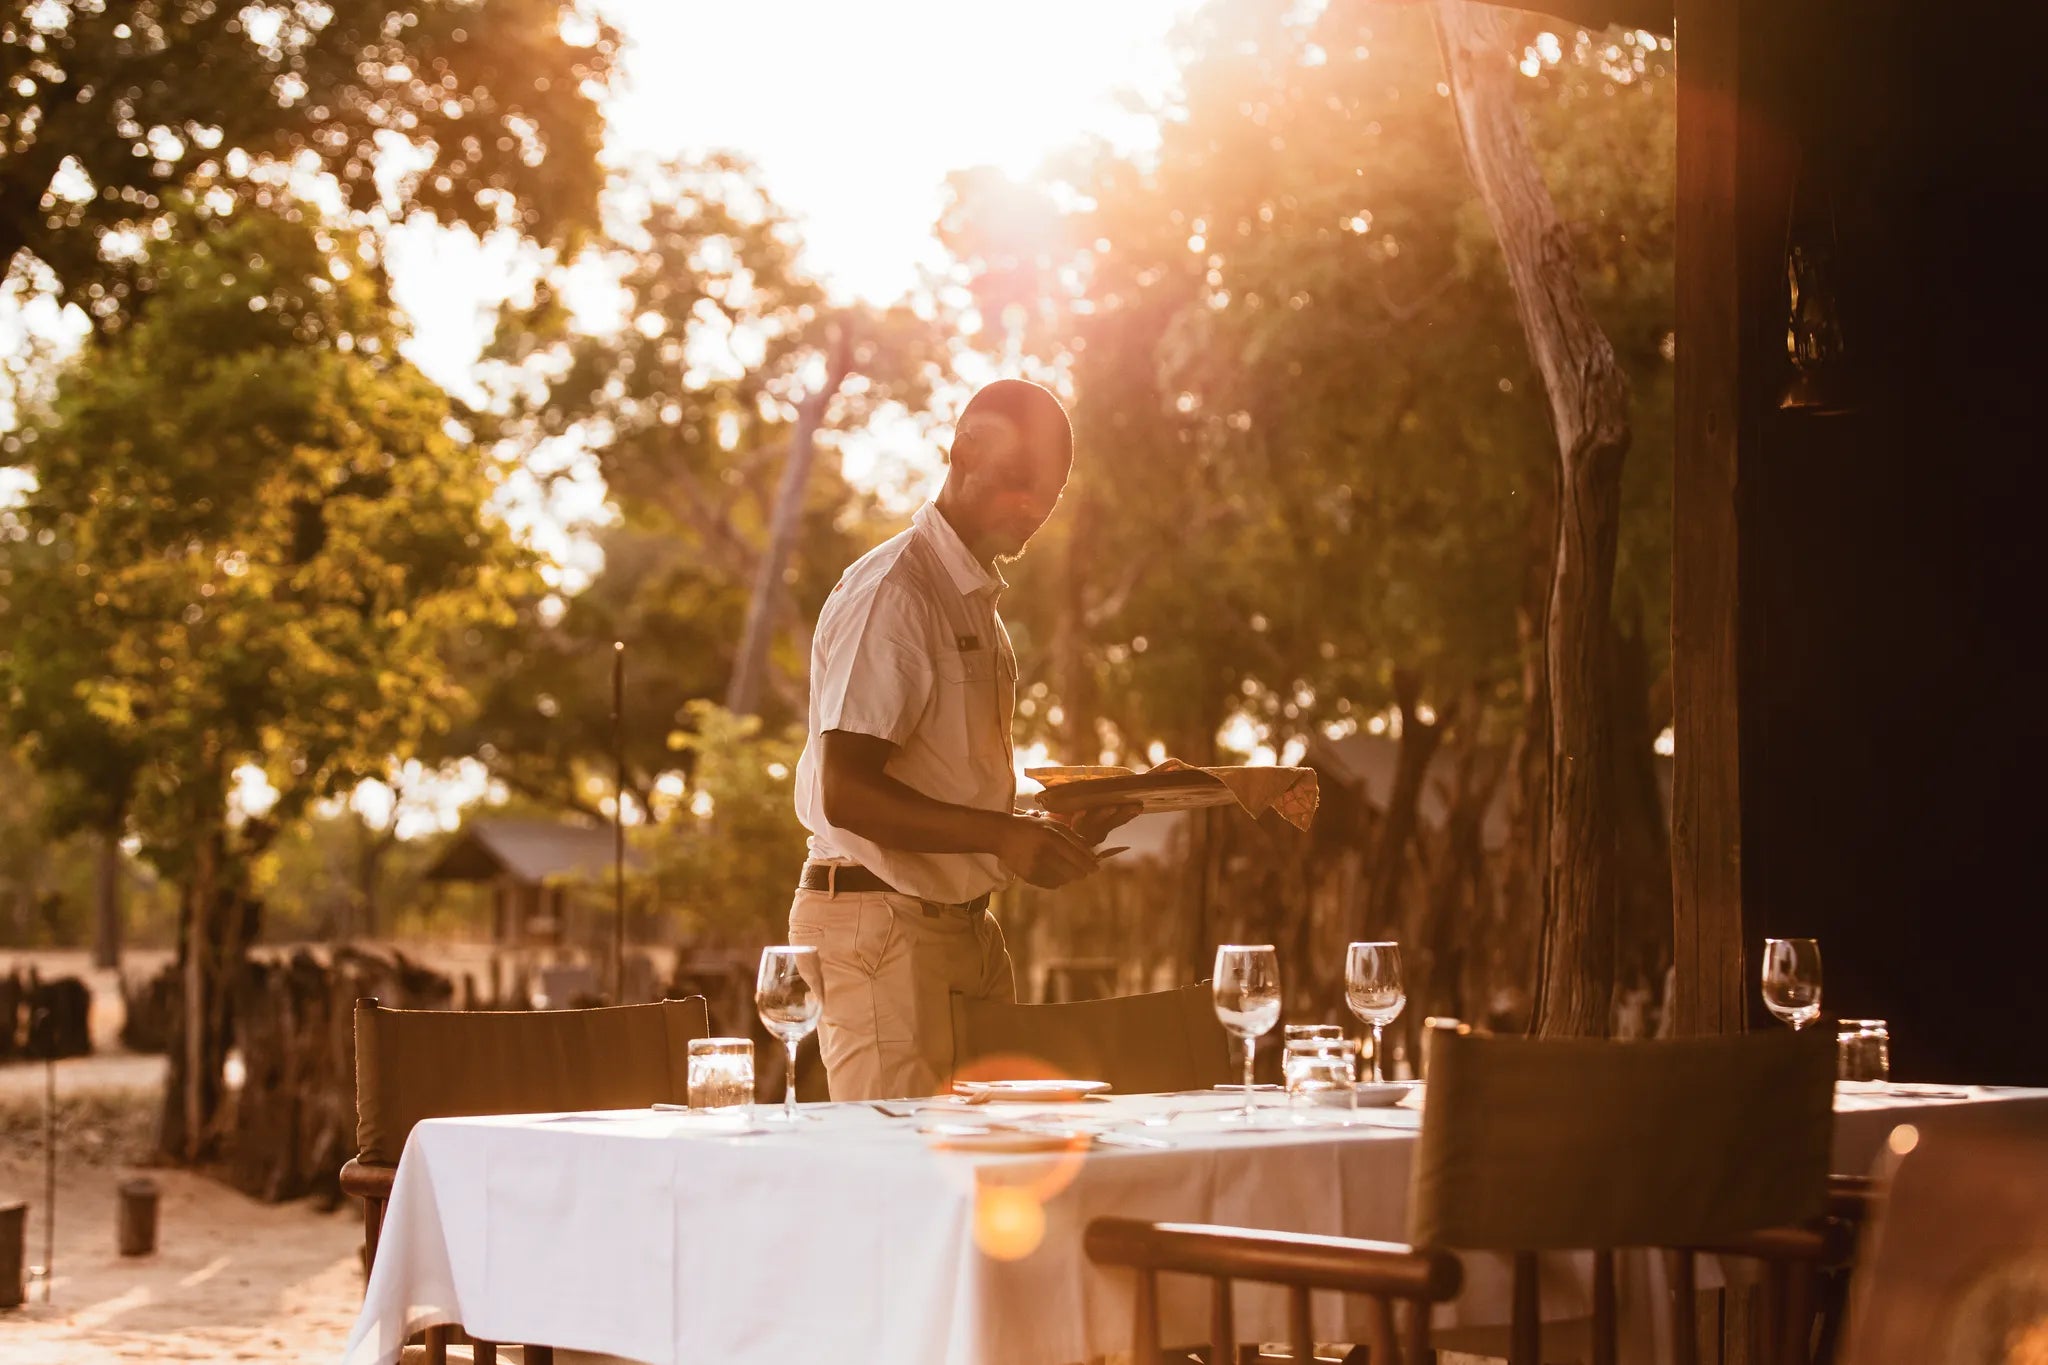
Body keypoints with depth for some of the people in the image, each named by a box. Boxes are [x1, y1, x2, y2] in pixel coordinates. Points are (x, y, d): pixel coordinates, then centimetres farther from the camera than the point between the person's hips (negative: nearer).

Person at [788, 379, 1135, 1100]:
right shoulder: (891, 592, -12)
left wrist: (1054, 831, 8)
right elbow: (845, 794, -21)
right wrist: (1003, 836, -27)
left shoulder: (978, 600, 19)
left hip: (968, 927, 9)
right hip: (882, 928, -9)